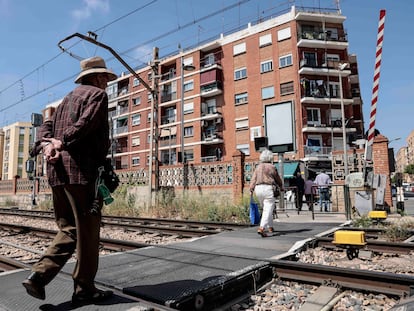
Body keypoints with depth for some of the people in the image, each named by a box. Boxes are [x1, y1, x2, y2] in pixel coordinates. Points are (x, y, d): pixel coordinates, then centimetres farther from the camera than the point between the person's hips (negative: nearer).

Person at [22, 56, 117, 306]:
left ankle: (39, 276, 4)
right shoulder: (98, 94, 1)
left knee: (69, 229, 15)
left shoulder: (68, 98, 27)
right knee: (87, 231, 1)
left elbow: (47, 126, 15)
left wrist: (46, 145, -1)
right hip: (81, 170, -8)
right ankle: (85, 289, 9)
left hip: (58, 172, 8)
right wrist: (63, 142, -9)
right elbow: (86, 123, -16)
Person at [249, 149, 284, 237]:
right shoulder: (272, 167, 2)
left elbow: (253, 179, 2)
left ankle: (270, 227, 30)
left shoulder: (258, 167, 12)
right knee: (268, 210, -7)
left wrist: (251, 190, -2)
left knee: (266, 209, 20)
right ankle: (261, 228, -22)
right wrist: (281, 187, 28)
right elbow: (278, 179, 12)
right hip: (268, 188, -5)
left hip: (258, 188, 5)